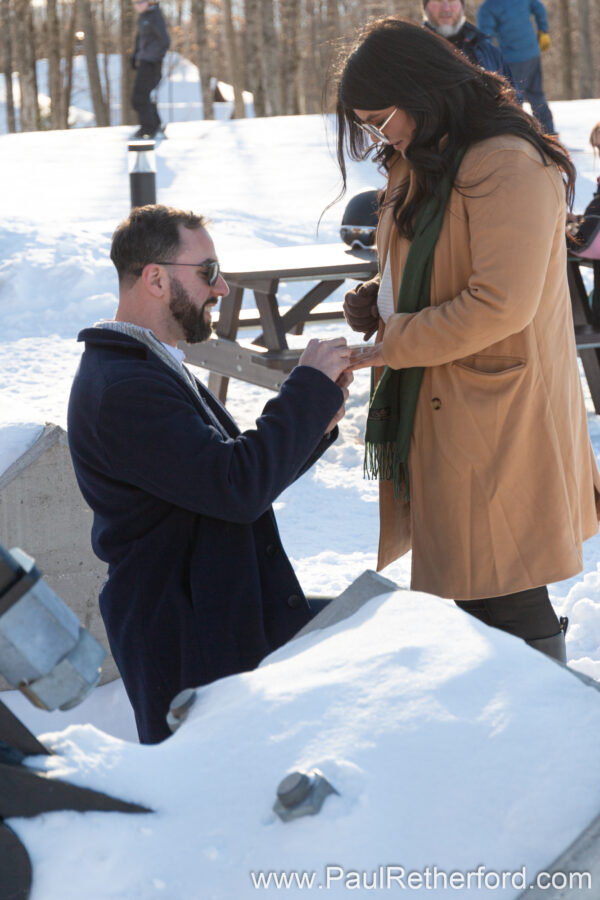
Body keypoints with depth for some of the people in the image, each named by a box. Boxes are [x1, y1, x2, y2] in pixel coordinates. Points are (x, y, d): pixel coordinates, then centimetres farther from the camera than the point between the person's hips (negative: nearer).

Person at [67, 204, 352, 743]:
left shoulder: (154, 370, 16)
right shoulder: (124, 391, -21)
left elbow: (240, 480, 17)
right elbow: (238, 487, -27)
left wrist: (313, 426, 1)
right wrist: (310, 386, -17)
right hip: (190, 652, -10)